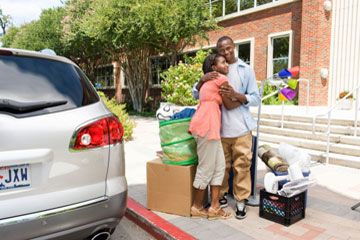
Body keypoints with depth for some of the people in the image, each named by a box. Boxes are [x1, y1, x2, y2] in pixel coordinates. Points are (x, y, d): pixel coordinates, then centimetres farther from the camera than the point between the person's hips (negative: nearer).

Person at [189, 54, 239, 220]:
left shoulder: (209, 81, 25)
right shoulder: (221, 79, -2)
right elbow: (229, 105, 3)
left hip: (208, 125, 10)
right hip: (207, 126, -10)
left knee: (219, 166, 10)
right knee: (206, 168, 0)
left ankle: (214, 207, 15)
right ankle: (197, 207, 14)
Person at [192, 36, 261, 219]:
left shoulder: (246, 69, 4)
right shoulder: (214, 70, 9)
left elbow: (256, 99, 1)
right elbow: (196, 95, 9)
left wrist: (236, 95, -15)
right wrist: (202, 80, -11)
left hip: (241, 128, -1)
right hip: (219, 127, 2)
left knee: (242, 165, 3)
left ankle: (241, 201, 16)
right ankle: (221, 195, 29)